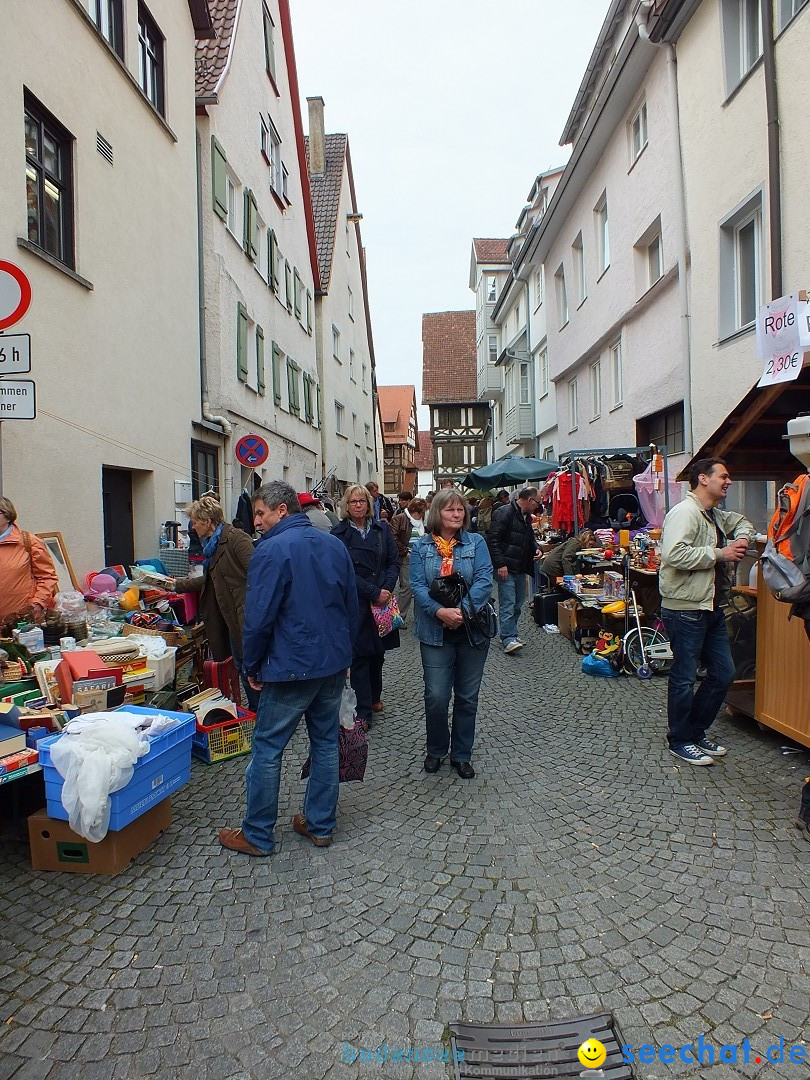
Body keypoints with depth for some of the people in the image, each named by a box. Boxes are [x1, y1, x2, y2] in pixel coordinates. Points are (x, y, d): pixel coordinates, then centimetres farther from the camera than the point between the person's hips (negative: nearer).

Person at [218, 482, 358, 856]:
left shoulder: (272, 550, -14)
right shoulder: (334, 545, 7)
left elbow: (259, 617, -16)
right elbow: (352, 608, 12)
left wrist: (252, 667, -3)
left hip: (291, 667, -7)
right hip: (334, 664, 7)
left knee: (267, 748, 6)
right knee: (326, 742, 15)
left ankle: (258, 835, 17)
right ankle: (320, 825, 26)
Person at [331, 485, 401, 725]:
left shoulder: (382, 529, 8)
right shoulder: (339, 534, -4)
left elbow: (394, 562, 7)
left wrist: (387, 589, -9)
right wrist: (374, 593, -15)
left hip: (383, 600, 4)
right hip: (356, 603, -4)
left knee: (378, 651, 13)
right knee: (360, 655, -1)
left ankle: (374, 697, 32)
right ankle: (363, 712, 4)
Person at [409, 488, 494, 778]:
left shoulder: (476, 542, 2)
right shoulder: (422, 546, 3)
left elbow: (484, 580, -9)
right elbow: (417, 585, -6)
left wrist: (463, 610, -21)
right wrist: (440, 611, -22)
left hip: (472, 630, 1)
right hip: (436, 632, -1)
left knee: (467, 697, 10)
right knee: (436, 696, -2)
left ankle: (461, 755, 28)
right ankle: (436, 749, 23)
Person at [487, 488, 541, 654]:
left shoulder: (526, 517, 17)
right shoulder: (504, 513, -12)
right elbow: (493, 539, -18)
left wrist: (535, 550, 9)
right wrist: (500, 564, -22)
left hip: (520, 569, 9)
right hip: (506, 568, -9)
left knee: (518, 603, 12)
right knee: (508, 604, -10)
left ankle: (510, 634, 21)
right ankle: (509, 639, -10)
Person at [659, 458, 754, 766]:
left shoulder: (717, 516, 15)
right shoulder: (684, 513, -16)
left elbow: (742, 522, 36)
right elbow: (674, 555, -30)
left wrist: (742, 538, 12)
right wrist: (719, 554, -20)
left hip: (711, 608, 10)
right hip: (685, 610, -10)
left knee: (723, 673, 14)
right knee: (685, 677, 2)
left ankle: (696, 732, 30)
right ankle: (679, 741, 18)